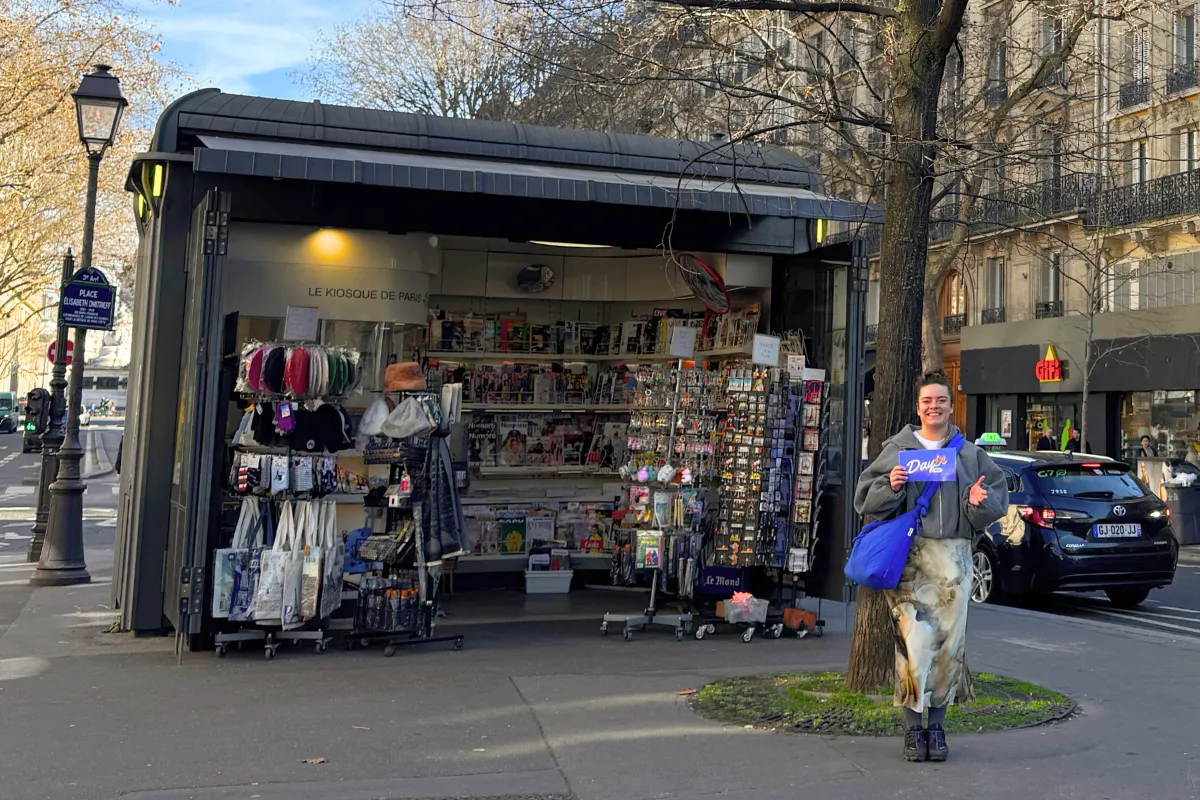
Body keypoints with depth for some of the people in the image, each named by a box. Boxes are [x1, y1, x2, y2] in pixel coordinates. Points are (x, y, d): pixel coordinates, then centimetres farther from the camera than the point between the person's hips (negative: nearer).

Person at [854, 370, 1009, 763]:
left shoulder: (970, 454, 13)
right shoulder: (897, 449, 8)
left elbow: (998, 500, 14)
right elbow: (865, 500, 7)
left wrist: (979, 502, -7)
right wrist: (891, 486, -11)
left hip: (953, 557, 2)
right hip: (909, 555, -2)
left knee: (949, 643, 2)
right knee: (915, 641, -10)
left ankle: (937, 724, 17)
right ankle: (913, 726, 3)